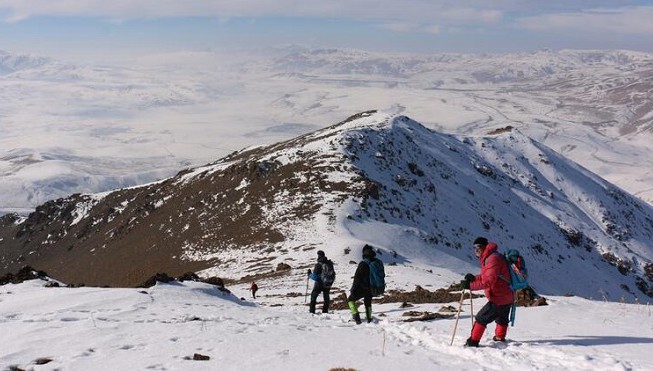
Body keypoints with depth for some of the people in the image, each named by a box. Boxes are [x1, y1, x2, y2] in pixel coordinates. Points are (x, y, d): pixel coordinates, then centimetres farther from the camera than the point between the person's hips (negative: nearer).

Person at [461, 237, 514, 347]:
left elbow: (489, 280, -29)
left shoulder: (493, 258, -21)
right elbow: (485, 276, 17)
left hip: (499, 299, -10)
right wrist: (474, 278, -1)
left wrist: (470, 285, -28)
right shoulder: (487, 258, 12)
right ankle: (500, 338, 48)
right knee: (502, 320, 29)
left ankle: (473, 342, 1)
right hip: (508, 298, 10)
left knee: (481, 319, -3)